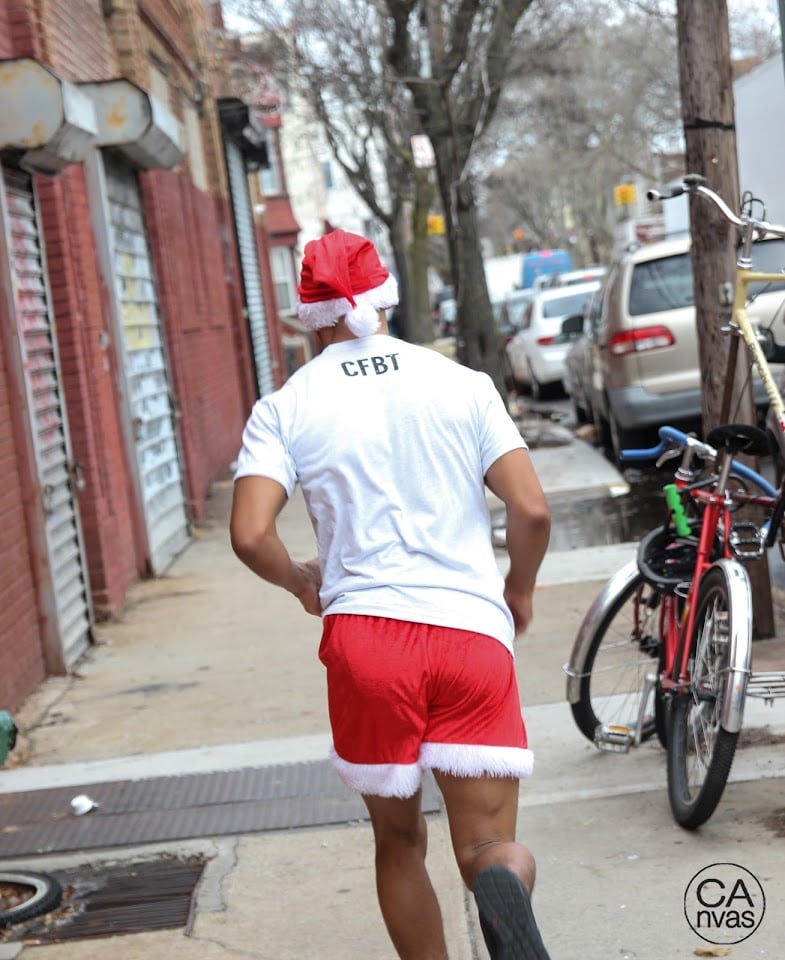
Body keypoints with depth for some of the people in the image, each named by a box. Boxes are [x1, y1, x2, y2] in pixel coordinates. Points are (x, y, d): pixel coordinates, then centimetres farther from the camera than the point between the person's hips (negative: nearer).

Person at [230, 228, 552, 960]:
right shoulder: (462, 384, 8)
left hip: (364, 633, 0)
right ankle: (502, 883, -31)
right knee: (490, 845, 2)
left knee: (399, 842, 20)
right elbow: (532, 510, 1)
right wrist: (519, 591, 20)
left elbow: (249, 535, -6)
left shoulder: (284, 408, 5)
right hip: (472, 633, 0)